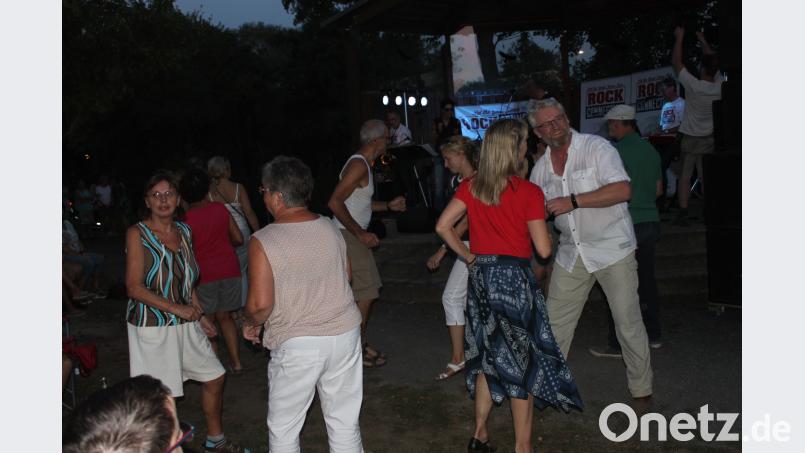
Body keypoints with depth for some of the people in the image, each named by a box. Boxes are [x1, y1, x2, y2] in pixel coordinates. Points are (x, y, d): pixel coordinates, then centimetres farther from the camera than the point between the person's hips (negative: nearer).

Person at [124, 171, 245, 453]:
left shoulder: (184, 231, 6)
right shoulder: (137, 234, -11)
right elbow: (134, 287, -15)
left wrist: (201, 316, 12)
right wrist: (174, 308, -21)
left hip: (186, 324, 6)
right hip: (152, 326, -6)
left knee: (214, 377, 13)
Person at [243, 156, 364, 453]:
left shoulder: (262, 242, -15)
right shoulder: (330, 228, 1)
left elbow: (261, 303, -17)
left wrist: (250, 323, 3)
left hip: (296, 344, -4)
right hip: (345, 334, 5)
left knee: (283, 429, 13)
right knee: (345, 422, 16)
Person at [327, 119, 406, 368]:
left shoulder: (364, 164, 15)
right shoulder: (359, 165, -17)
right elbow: (335, 202, -25)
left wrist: (389, 206, 18)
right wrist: (360, 233, -23)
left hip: (355, 236, 10)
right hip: (348, 236, -10)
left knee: (367, 291, 16)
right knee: (365, 294, -5)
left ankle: (359, 343, 26)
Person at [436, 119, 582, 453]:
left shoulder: (471, 187, 2)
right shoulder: (529, 193, -12)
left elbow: (443, 226, -1)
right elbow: (543, 249, -11)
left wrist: (467, 256, 7)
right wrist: (544, 226, 9)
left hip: (480, 276, 5)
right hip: (514, 278, -5)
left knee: (489, 355, 19)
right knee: (522, 362, 7)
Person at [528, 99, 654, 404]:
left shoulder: (596, 147, -11)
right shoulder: (541, 168, 7)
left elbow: (623, 190, -24)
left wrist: (573, 201, -26)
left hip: (613, 247, -5)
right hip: (572, 253, 5)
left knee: (628, 322, 2)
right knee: (555, 322, 9)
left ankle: (641, 389, 20)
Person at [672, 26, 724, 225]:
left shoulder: (693, 86, -19)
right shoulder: (719, 87, -7)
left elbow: (676, 62, -9)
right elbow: (713, 63, 11)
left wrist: (679, 38, 1)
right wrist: (703, 41, 20)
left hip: (690, 138, -4)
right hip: (710, 139, 4)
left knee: (685, 176, 0)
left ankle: (683, 214, -4)